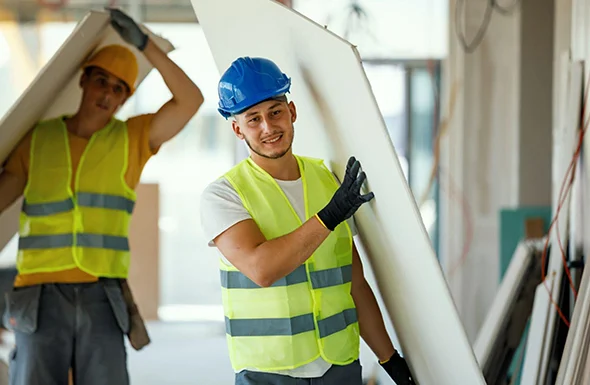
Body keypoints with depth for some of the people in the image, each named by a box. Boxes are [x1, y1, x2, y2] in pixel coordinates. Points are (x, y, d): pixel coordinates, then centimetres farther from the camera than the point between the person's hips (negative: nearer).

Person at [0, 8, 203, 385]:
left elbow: (191, 99, -6)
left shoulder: (132, 138, 8)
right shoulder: (38, 139, 9)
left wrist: (144, 43, -10)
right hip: (42, 298, 0)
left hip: (101, 299, 0)